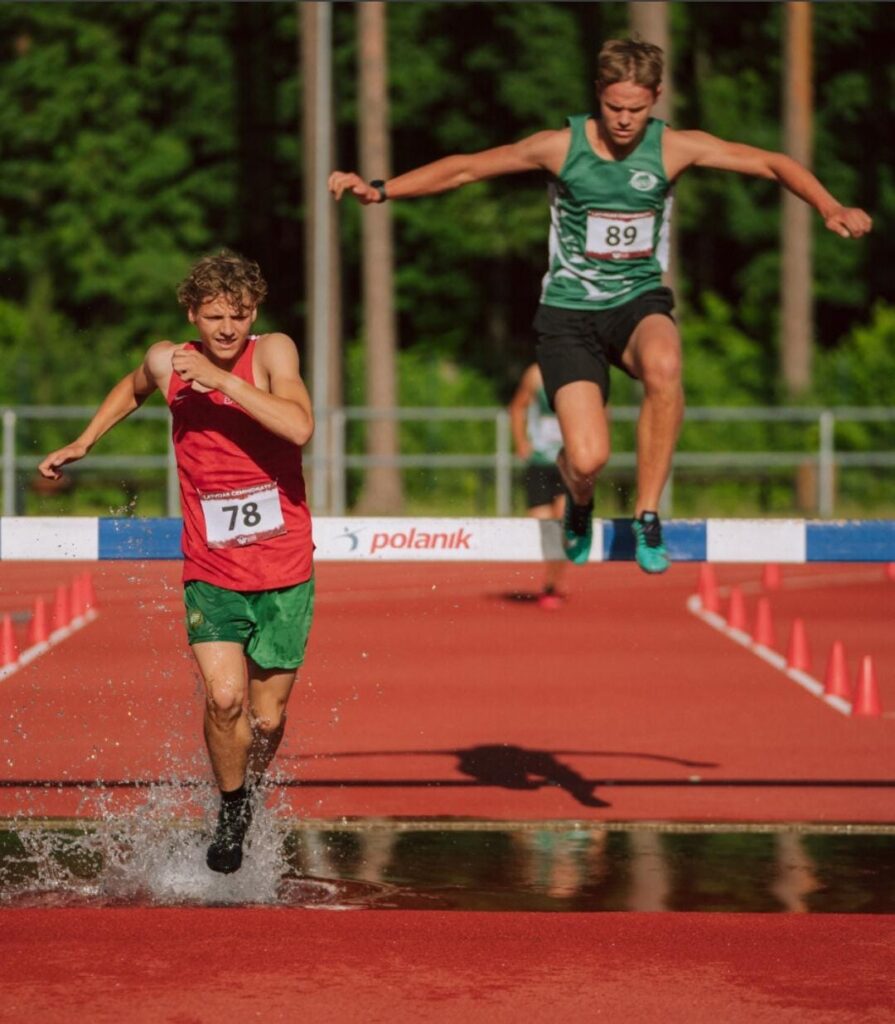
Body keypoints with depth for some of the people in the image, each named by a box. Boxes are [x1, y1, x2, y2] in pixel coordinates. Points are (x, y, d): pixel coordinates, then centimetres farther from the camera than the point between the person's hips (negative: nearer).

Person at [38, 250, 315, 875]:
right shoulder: (167, 362, -2)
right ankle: (231, 809, 6)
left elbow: (300, 427, -30)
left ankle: (248, 793, 38)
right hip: (212, 572, 1)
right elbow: (134, 389, 24)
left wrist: (221, 379, -30)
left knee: (267, 719, 6)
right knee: (225, 696, -19)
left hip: (285, 571, -1)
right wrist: (83, 443, 19)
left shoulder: (273, 353, -10)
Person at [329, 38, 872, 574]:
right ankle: (580, 503, 25)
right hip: (570, 313, -1)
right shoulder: (562, 146, -8)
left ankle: (648, 516, -22)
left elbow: (772, 163, -2)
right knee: (587, 460, -17)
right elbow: (465, 168, 0)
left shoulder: (674, 148, -6)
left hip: (640, 301, 1)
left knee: (663, 364, -38)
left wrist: (831, 208, -17)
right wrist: (380, 189, -7)